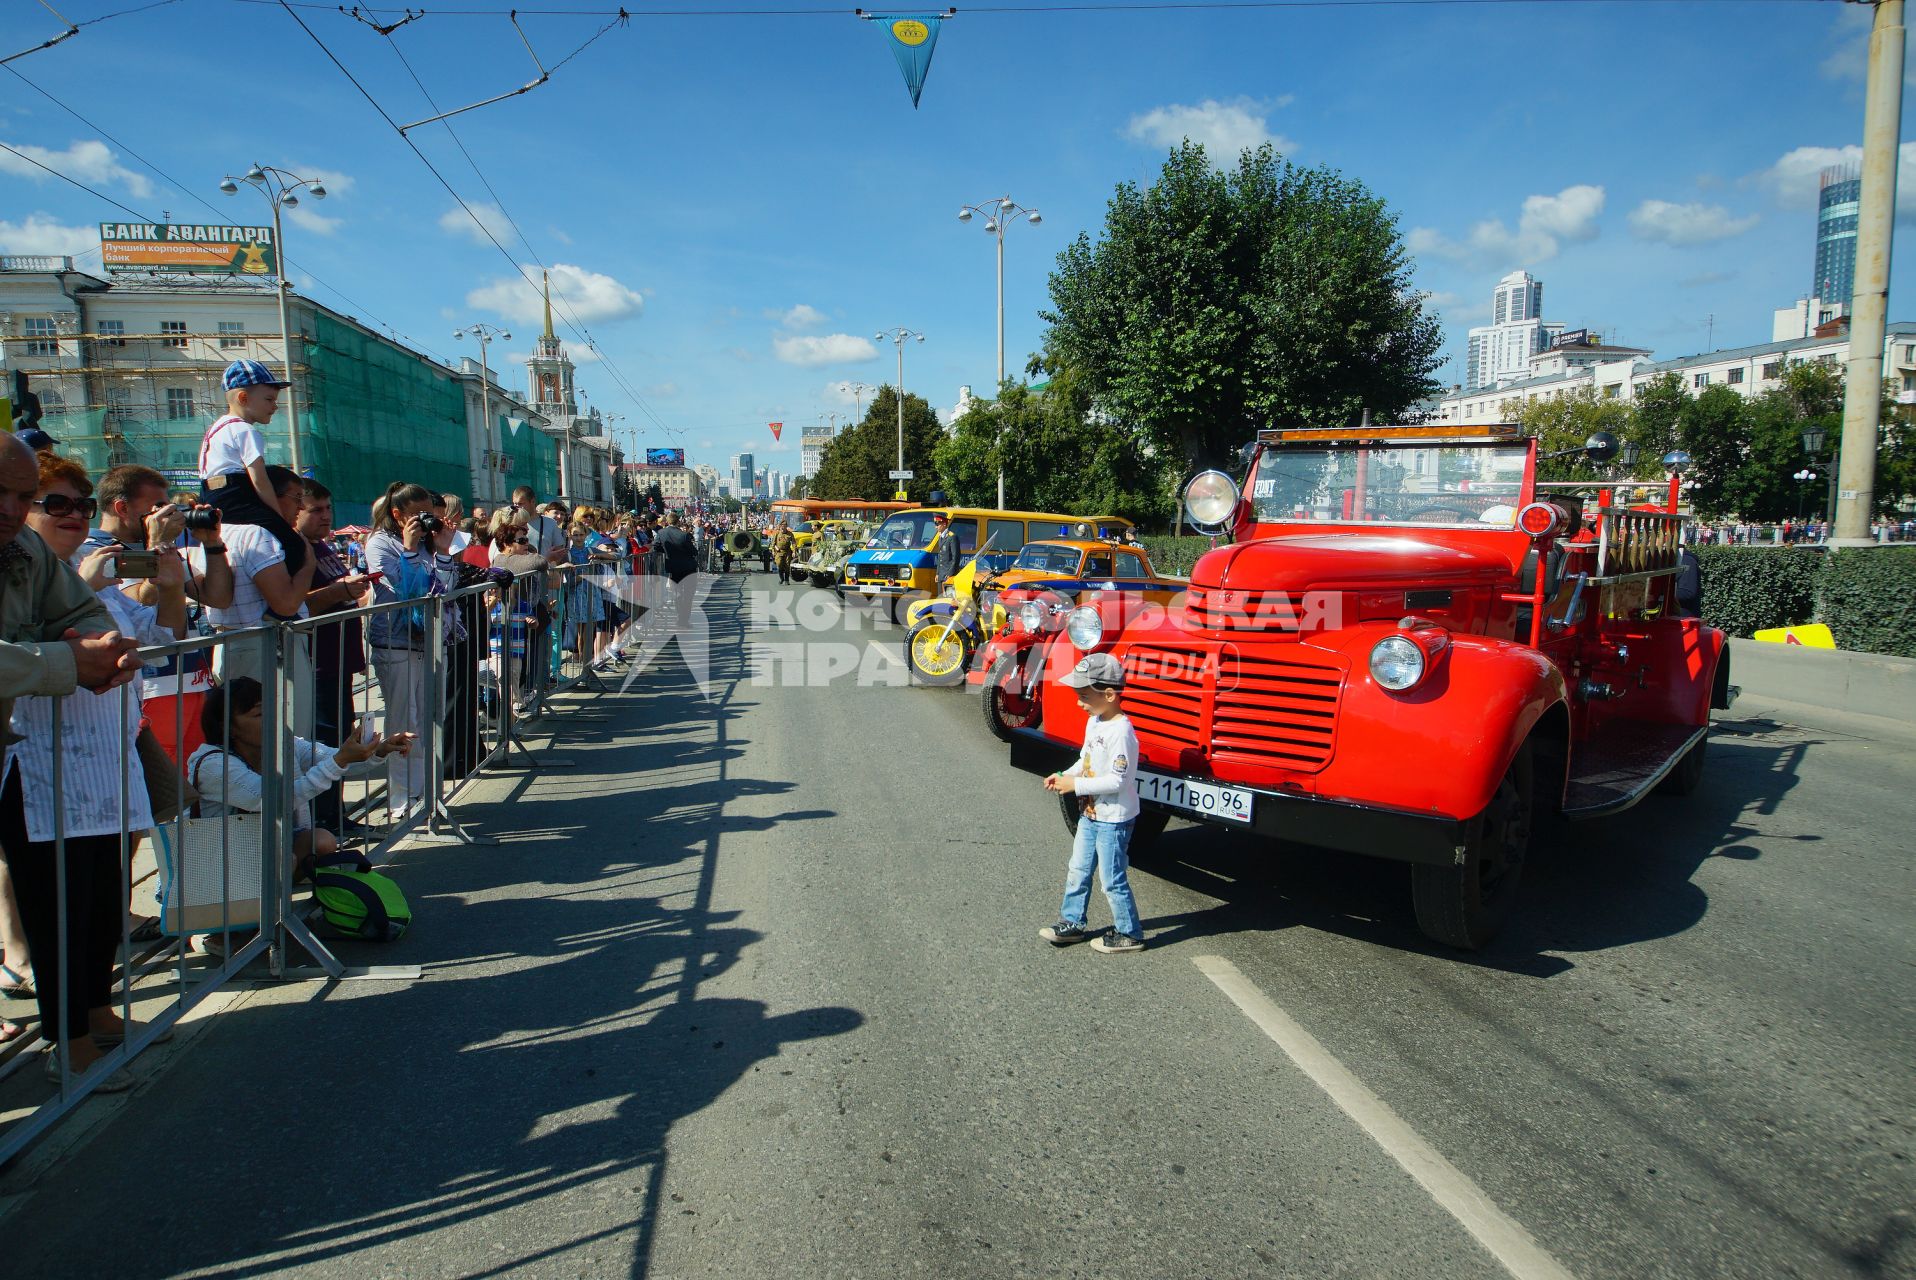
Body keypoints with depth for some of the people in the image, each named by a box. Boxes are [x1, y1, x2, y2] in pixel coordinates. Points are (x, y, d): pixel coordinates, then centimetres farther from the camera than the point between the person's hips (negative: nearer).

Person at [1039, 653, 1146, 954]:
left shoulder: (1120, 732, -25)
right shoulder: (1093, 722, 5)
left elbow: (1118, 780, -27)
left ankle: (1129, 934, 18)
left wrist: (1076, 785, -23)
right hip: (1090, 815, 10)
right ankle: (1072, 922, 33)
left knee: (1113, 881, 3)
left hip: (1114, 820, -9)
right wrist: (1065, 775, 1)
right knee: (1077, 872, 19)